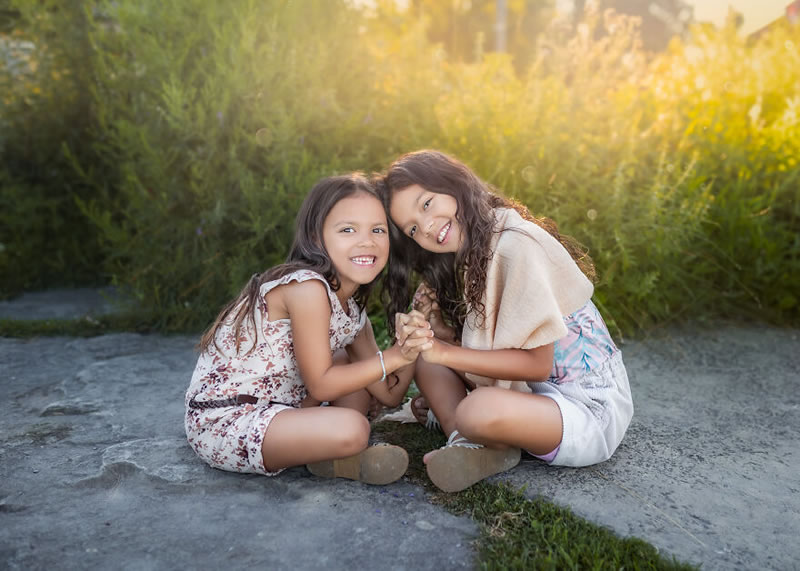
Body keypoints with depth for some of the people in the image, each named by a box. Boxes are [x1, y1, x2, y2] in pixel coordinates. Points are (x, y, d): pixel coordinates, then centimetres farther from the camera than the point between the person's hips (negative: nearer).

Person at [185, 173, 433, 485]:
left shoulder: (352, 312, 7)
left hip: (269, 409, 10)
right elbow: (320, 386, -19)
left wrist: (411, 347, -8)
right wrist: (393, 357, -18)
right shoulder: (307, 287, -21)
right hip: (222, 422, -10)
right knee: (351, 429, -29)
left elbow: (388, 394, 7)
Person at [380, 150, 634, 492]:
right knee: (426, 361, 1)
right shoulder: (470, 258, 8)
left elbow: (537, 363, -21)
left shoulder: (516, 244, -20)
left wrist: (443, 352, -22)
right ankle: (471, 448, -15)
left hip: (591, 411, -9)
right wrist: (436, 331, -15)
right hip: (535, 391, 9)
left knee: (480, 411, -36)